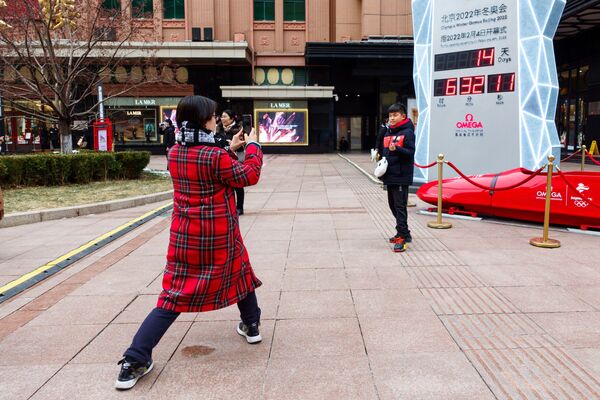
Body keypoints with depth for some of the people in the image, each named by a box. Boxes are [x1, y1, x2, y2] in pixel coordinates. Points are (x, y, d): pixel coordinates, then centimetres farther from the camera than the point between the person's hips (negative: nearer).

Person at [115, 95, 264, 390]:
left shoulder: (174, 153, 3)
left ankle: (135, 360, -1)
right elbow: (249, 176, -5)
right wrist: (252, 145, 7)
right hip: (219, 236, -4)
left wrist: (230, 149, 20)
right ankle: (251, 326, 38)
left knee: (174, 296, 5)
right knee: (240, 272, 25)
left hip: (184, 235, 4)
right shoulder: (216, 156, -17)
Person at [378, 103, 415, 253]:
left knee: (400, 206, -8)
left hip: (401, 176, -8)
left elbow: (410, 152, -16)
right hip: (389, 175, 8)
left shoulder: (407, 132, -8)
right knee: (393, 205, 15)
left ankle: (402, 237, -4)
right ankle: (403, 233, 27)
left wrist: (396, 149, -31)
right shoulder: (387, 132, 14)